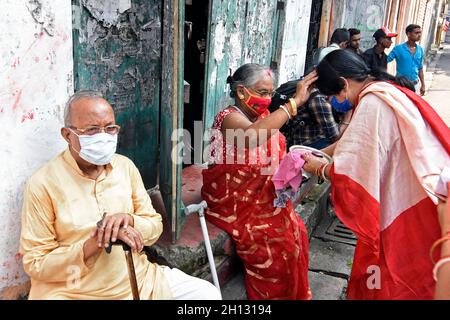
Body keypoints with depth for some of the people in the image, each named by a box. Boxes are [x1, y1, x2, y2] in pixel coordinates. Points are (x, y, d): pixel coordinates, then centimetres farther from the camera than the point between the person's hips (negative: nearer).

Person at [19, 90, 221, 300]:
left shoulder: (126, 166, 5)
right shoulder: (43, 184, -10)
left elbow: (155, 226, 7)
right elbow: (35, 263, -9)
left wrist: (129, 219, -15)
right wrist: (93, 244, -22)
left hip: (136, 280, 6)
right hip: (75, 292, -5)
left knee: (208, 293, -1)